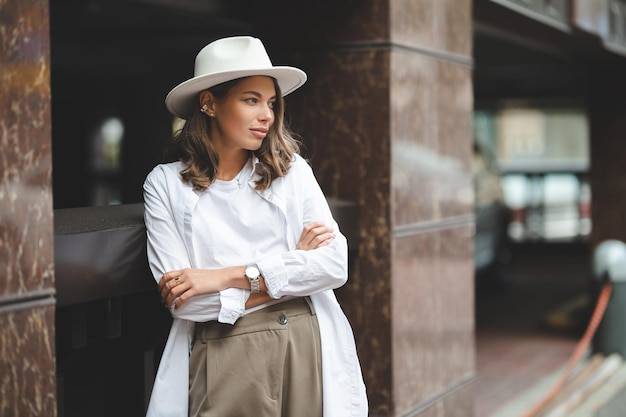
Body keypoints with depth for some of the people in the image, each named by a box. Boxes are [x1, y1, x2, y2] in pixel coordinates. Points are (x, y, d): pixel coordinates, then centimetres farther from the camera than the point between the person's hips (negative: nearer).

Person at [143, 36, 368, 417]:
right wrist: (294, 265, -7)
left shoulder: (291, 170, 5)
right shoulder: (165, 183, 0)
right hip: (223, 360, -2)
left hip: (306, 347, 2)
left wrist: (228, 276, -13)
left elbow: (336, 265, -6)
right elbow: (182, 301, -9)